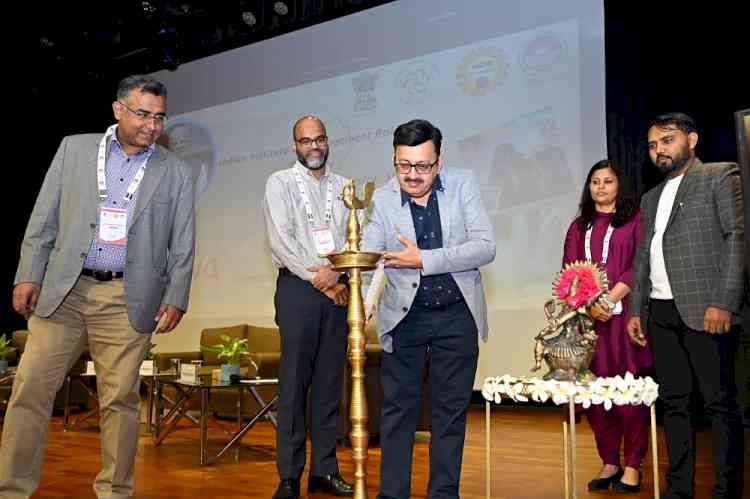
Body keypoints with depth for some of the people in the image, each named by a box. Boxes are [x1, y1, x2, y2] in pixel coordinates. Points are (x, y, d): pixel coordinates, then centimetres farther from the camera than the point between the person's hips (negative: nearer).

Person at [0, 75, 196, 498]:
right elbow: (44, 219, 8)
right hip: (62, 290, 1)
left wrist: (176, 299, -1)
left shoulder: (177, 173, 8)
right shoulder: (75, 149, 9)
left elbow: (182, 246, 7)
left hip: (127, 300, -1)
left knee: (121, 399, 2)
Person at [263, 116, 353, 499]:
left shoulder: (342, 186, 16)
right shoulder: (280, 183, 6)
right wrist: (317, 275, -12)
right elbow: (281, 239, -5)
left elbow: (354, 238, 8)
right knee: (294, 381, -4)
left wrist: (342, 279, -9)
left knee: (330, 381, 5)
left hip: (337, 290, 4)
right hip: (298, 287, -4)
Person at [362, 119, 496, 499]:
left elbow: (485, 247, -14)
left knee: (451, 410, 10)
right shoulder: (382, 199, -7)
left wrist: (424, 260, -21)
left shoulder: (463, 186, -6)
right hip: (404, 316, 0)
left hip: (457, 315, 1)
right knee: (398, 409, 5)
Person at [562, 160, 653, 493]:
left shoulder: (634, 219, 7)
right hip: (587, 317, 3)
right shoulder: (579, 226, 18)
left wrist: (609, 299, -12)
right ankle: (609, 463, 11)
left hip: (623, 314, -3)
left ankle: (633, 466, 4)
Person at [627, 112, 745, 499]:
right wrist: (635, 310, 14)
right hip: (661, 314, 7)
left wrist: (723, 303, -16)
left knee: (720, 403, -3)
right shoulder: (651, 198, 22)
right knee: (674, 403, 8)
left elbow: (737, 237, -8)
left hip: (705, 309, -6)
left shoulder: (720, 176, 2)